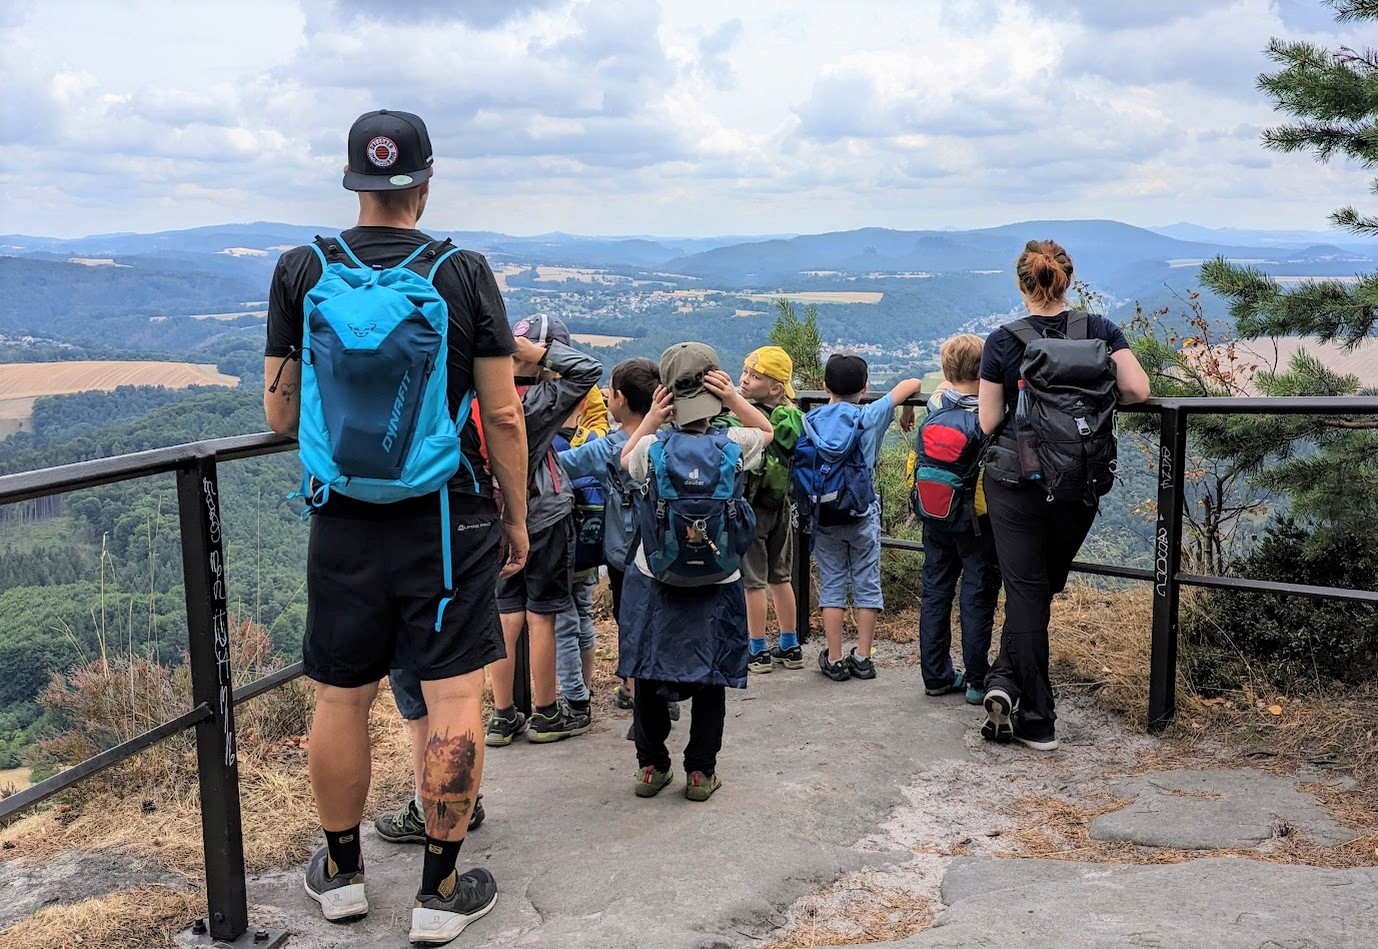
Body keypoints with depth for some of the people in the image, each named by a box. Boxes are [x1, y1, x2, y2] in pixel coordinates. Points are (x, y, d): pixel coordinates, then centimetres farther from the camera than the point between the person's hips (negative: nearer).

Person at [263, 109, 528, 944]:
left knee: (341, 699, 14)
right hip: (449, 521, -2)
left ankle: (341, 872, 31)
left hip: (345, 522, 3)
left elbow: (281, 414, 3)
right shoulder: (466, 274, -6)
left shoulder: (301, 271, -1)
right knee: (455, 696, 5)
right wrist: (516, 515, 5)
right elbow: (504, 414, -6)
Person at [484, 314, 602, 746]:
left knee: (507, 615, 10)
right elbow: (590, 370, -22)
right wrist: (538, 353, -20)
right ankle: (546, 715, 15)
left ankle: (503, 717, 16)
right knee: (540, 618, 4)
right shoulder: (539, 402, -20)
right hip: (544, 519, -5)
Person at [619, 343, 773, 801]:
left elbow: (625, 458, 15)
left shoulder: (653, 448, -10)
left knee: (648, 675, 13)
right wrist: (735, 398, -1)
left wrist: (651, 419, 4)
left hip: (655, 583, 0)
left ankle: (651, 766, 20)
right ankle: (701, 771, 15)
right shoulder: (734, 444, -10)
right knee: (710, 679, 10)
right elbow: (767, 430, 13)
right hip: (716, 586, 0)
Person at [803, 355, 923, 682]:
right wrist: (907, 408, 20)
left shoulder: (810, 420, -4)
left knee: (831, 586, 8)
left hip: (824, 516, 2)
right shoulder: (870, 417, -8)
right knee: (867, 586, 10)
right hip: (864, 515, -1)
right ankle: (862, 658, 15)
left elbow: (801, 464, -1)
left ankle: (834, 661, 10)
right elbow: (912, 384, -1)